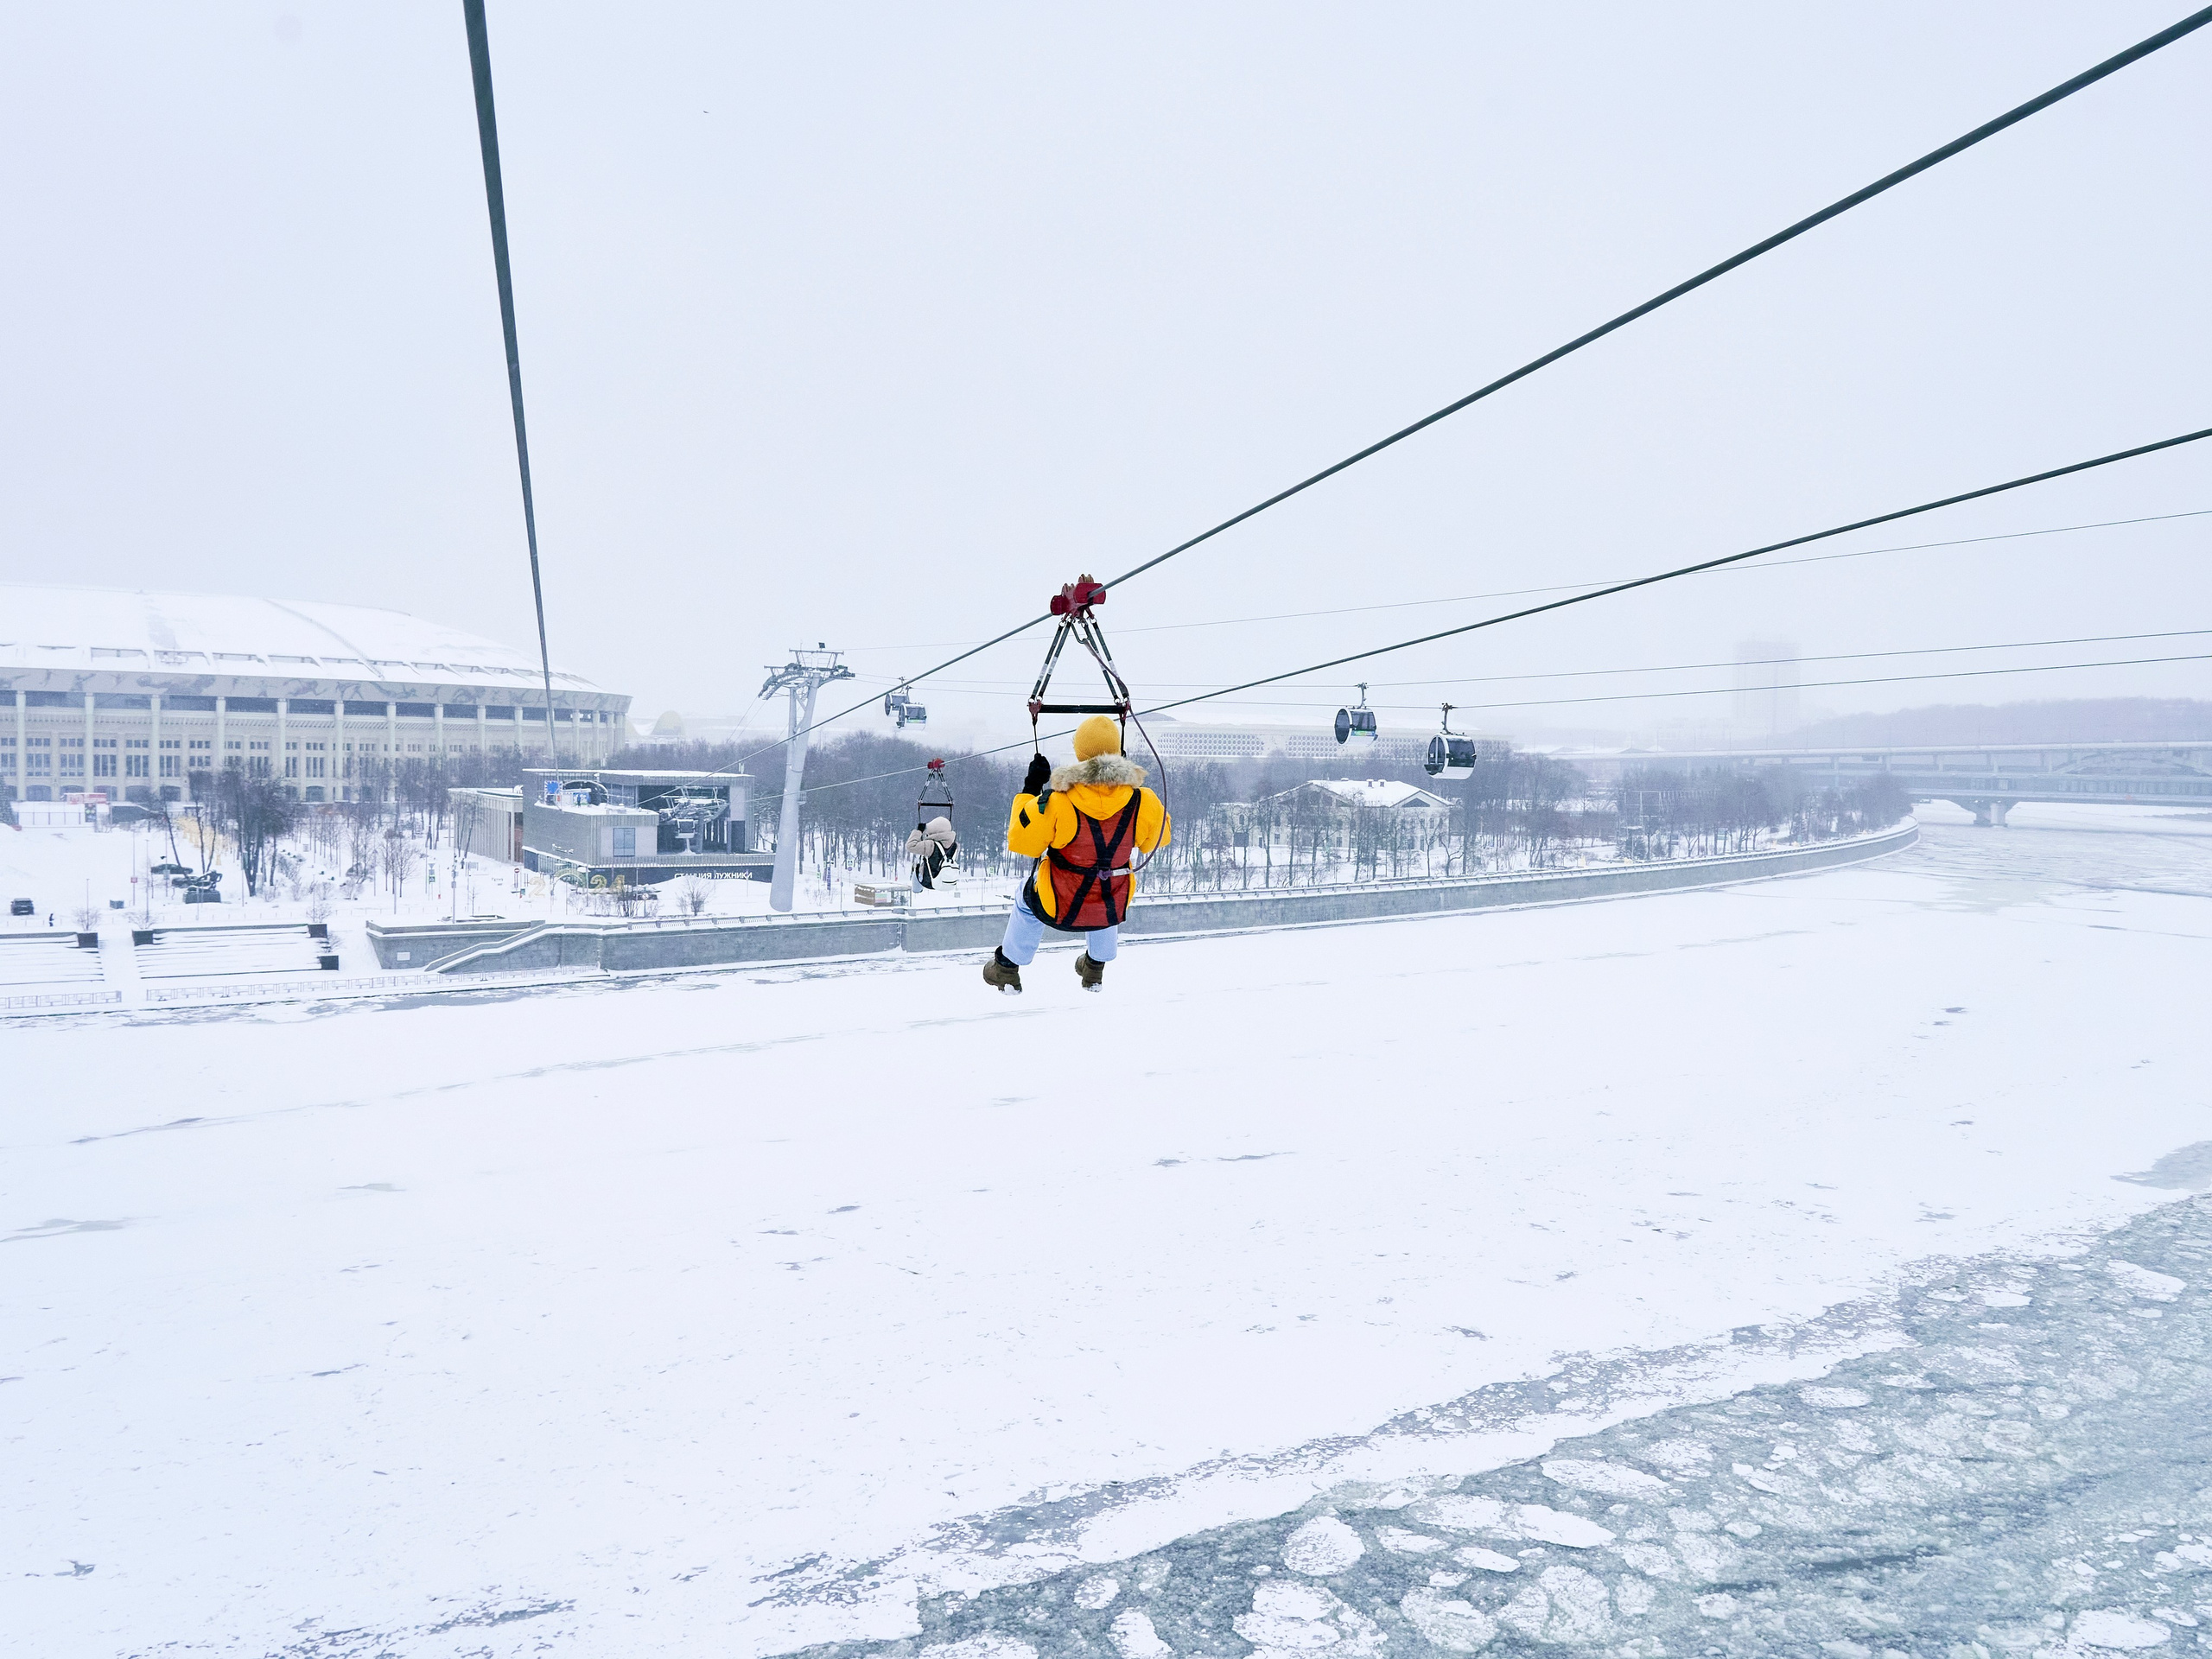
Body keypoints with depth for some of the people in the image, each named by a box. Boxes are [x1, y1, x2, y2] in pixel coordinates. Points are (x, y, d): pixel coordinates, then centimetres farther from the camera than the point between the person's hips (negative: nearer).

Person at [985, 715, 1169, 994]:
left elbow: (1020, 842, -10)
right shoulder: (1142, 802, -19)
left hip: (1058, 909, -2)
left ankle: (1007, 968, 48)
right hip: (1113, 910, 2)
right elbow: (1158, 838, 4)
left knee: (1026, 896, 34)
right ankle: (1096, 966, 56)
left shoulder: (1055, 803, -26)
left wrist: (1029, 790, 0)